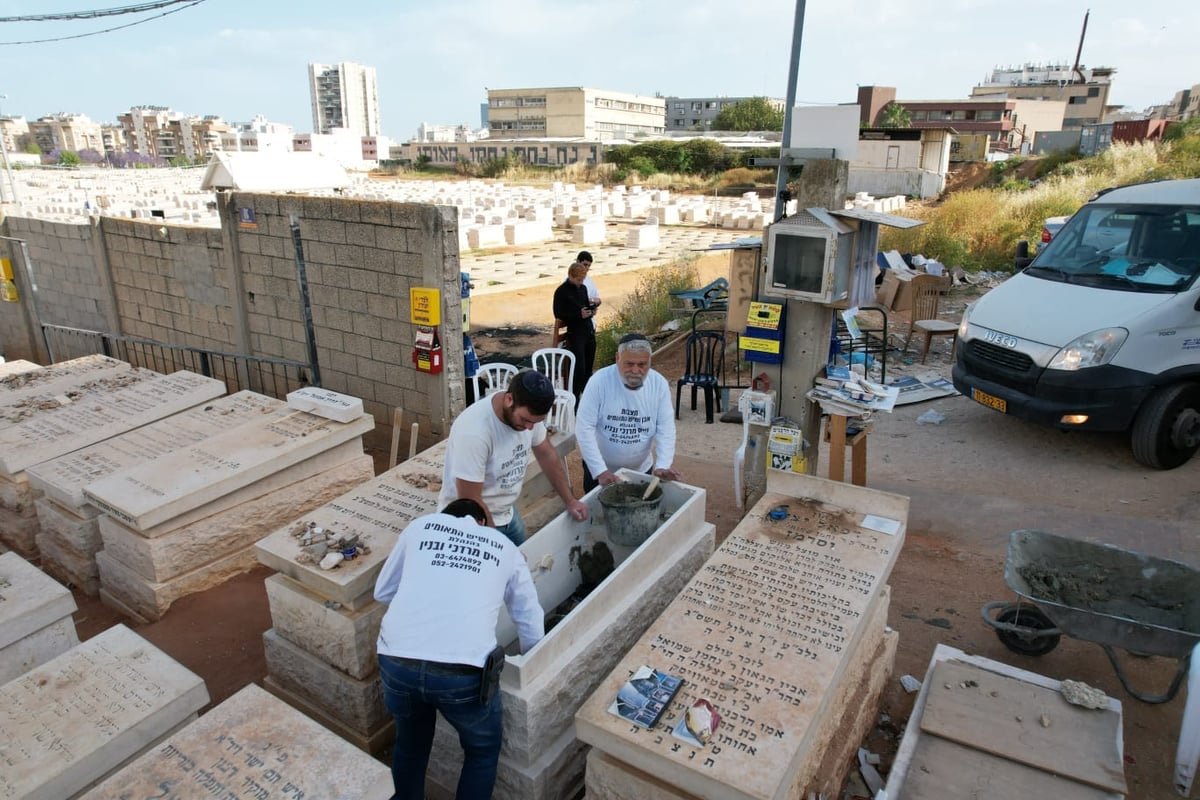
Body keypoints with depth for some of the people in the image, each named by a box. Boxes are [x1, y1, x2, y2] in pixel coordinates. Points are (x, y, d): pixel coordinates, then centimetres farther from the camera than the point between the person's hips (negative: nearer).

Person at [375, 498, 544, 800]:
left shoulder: (421, 526, 19)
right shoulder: (505, 547, 18)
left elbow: (382, 592, 26)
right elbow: (531, 622, 24)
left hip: (396, 660, 2)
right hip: (462, 669, -2)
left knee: (410, 743, 32)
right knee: (483, 750, 27)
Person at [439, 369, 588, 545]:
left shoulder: (528, 412, -13)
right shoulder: (474, 431, -33)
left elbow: (546, 454, 4)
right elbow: (470, 501, -27)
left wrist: (569, 500, 4)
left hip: (507, 513, 6)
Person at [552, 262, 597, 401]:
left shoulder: (583, 288, 13)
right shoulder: (561, 291, -8)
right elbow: (558, 314, -10)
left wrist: (592, 310, 1)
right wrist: (579, 315, -20)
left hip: (589, 331, 7)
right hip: (575, 333, -7)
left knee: (588, 368, 11)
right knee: (579, 368, -10)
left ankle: (586, 394, 22)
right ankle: (575, 399, 0)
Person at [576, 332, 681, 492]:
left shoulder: (659, 384, -13)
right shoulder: (599, 381, -21)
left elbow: (665, 428, -10)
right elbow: (584, 428, -20)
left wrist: (663, 465, -24)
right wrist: (599, 470, -26)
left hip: (641, 468, 2)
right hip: (600, 468, -2)